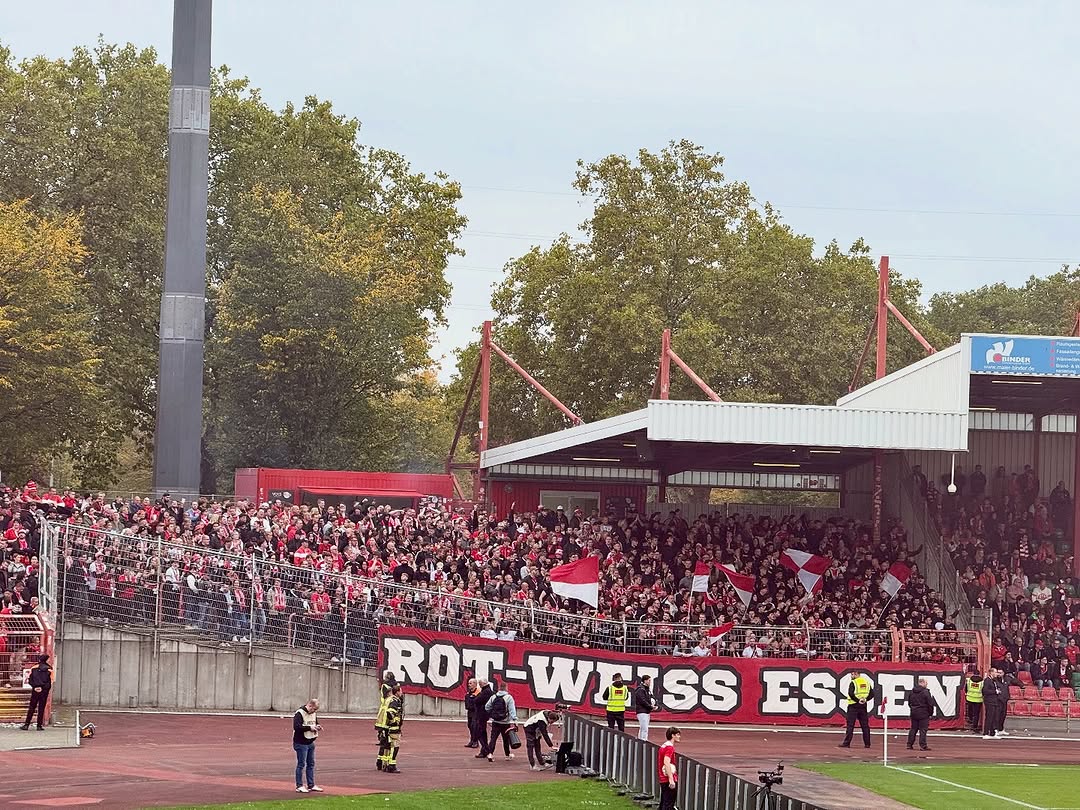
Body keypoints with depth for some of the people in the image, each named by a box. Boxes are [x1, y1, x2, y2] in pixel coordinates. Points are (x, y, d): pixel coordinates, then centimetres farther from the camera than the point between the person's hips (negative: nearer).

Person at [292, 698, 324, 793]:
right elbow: (297, 727, -25)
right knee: (301, 765, -3)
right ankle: (299, 786, 3)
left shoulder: (314, 714, 10)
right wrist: (309, 727, -23)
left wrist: (317, 727, 3)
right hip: (301, 743, -8)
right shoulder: (299, 714, -16)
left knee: (311, 764, 12)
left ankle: (311, 785, 20)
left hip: (311, 743, 8)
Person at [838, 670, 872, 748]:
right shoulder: (867, 682, 11)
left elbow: (851, 693, -21)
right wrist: (865, 699, 2)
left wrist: (858, 700, -14)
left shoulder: (853, 683, -9)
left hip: (853, 706, -6)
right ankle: (867, 743, 8)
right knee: (865, 725, 9)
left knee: (850, 725, -3)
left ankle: (846, 743, -5)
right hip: (863, 707, 6)